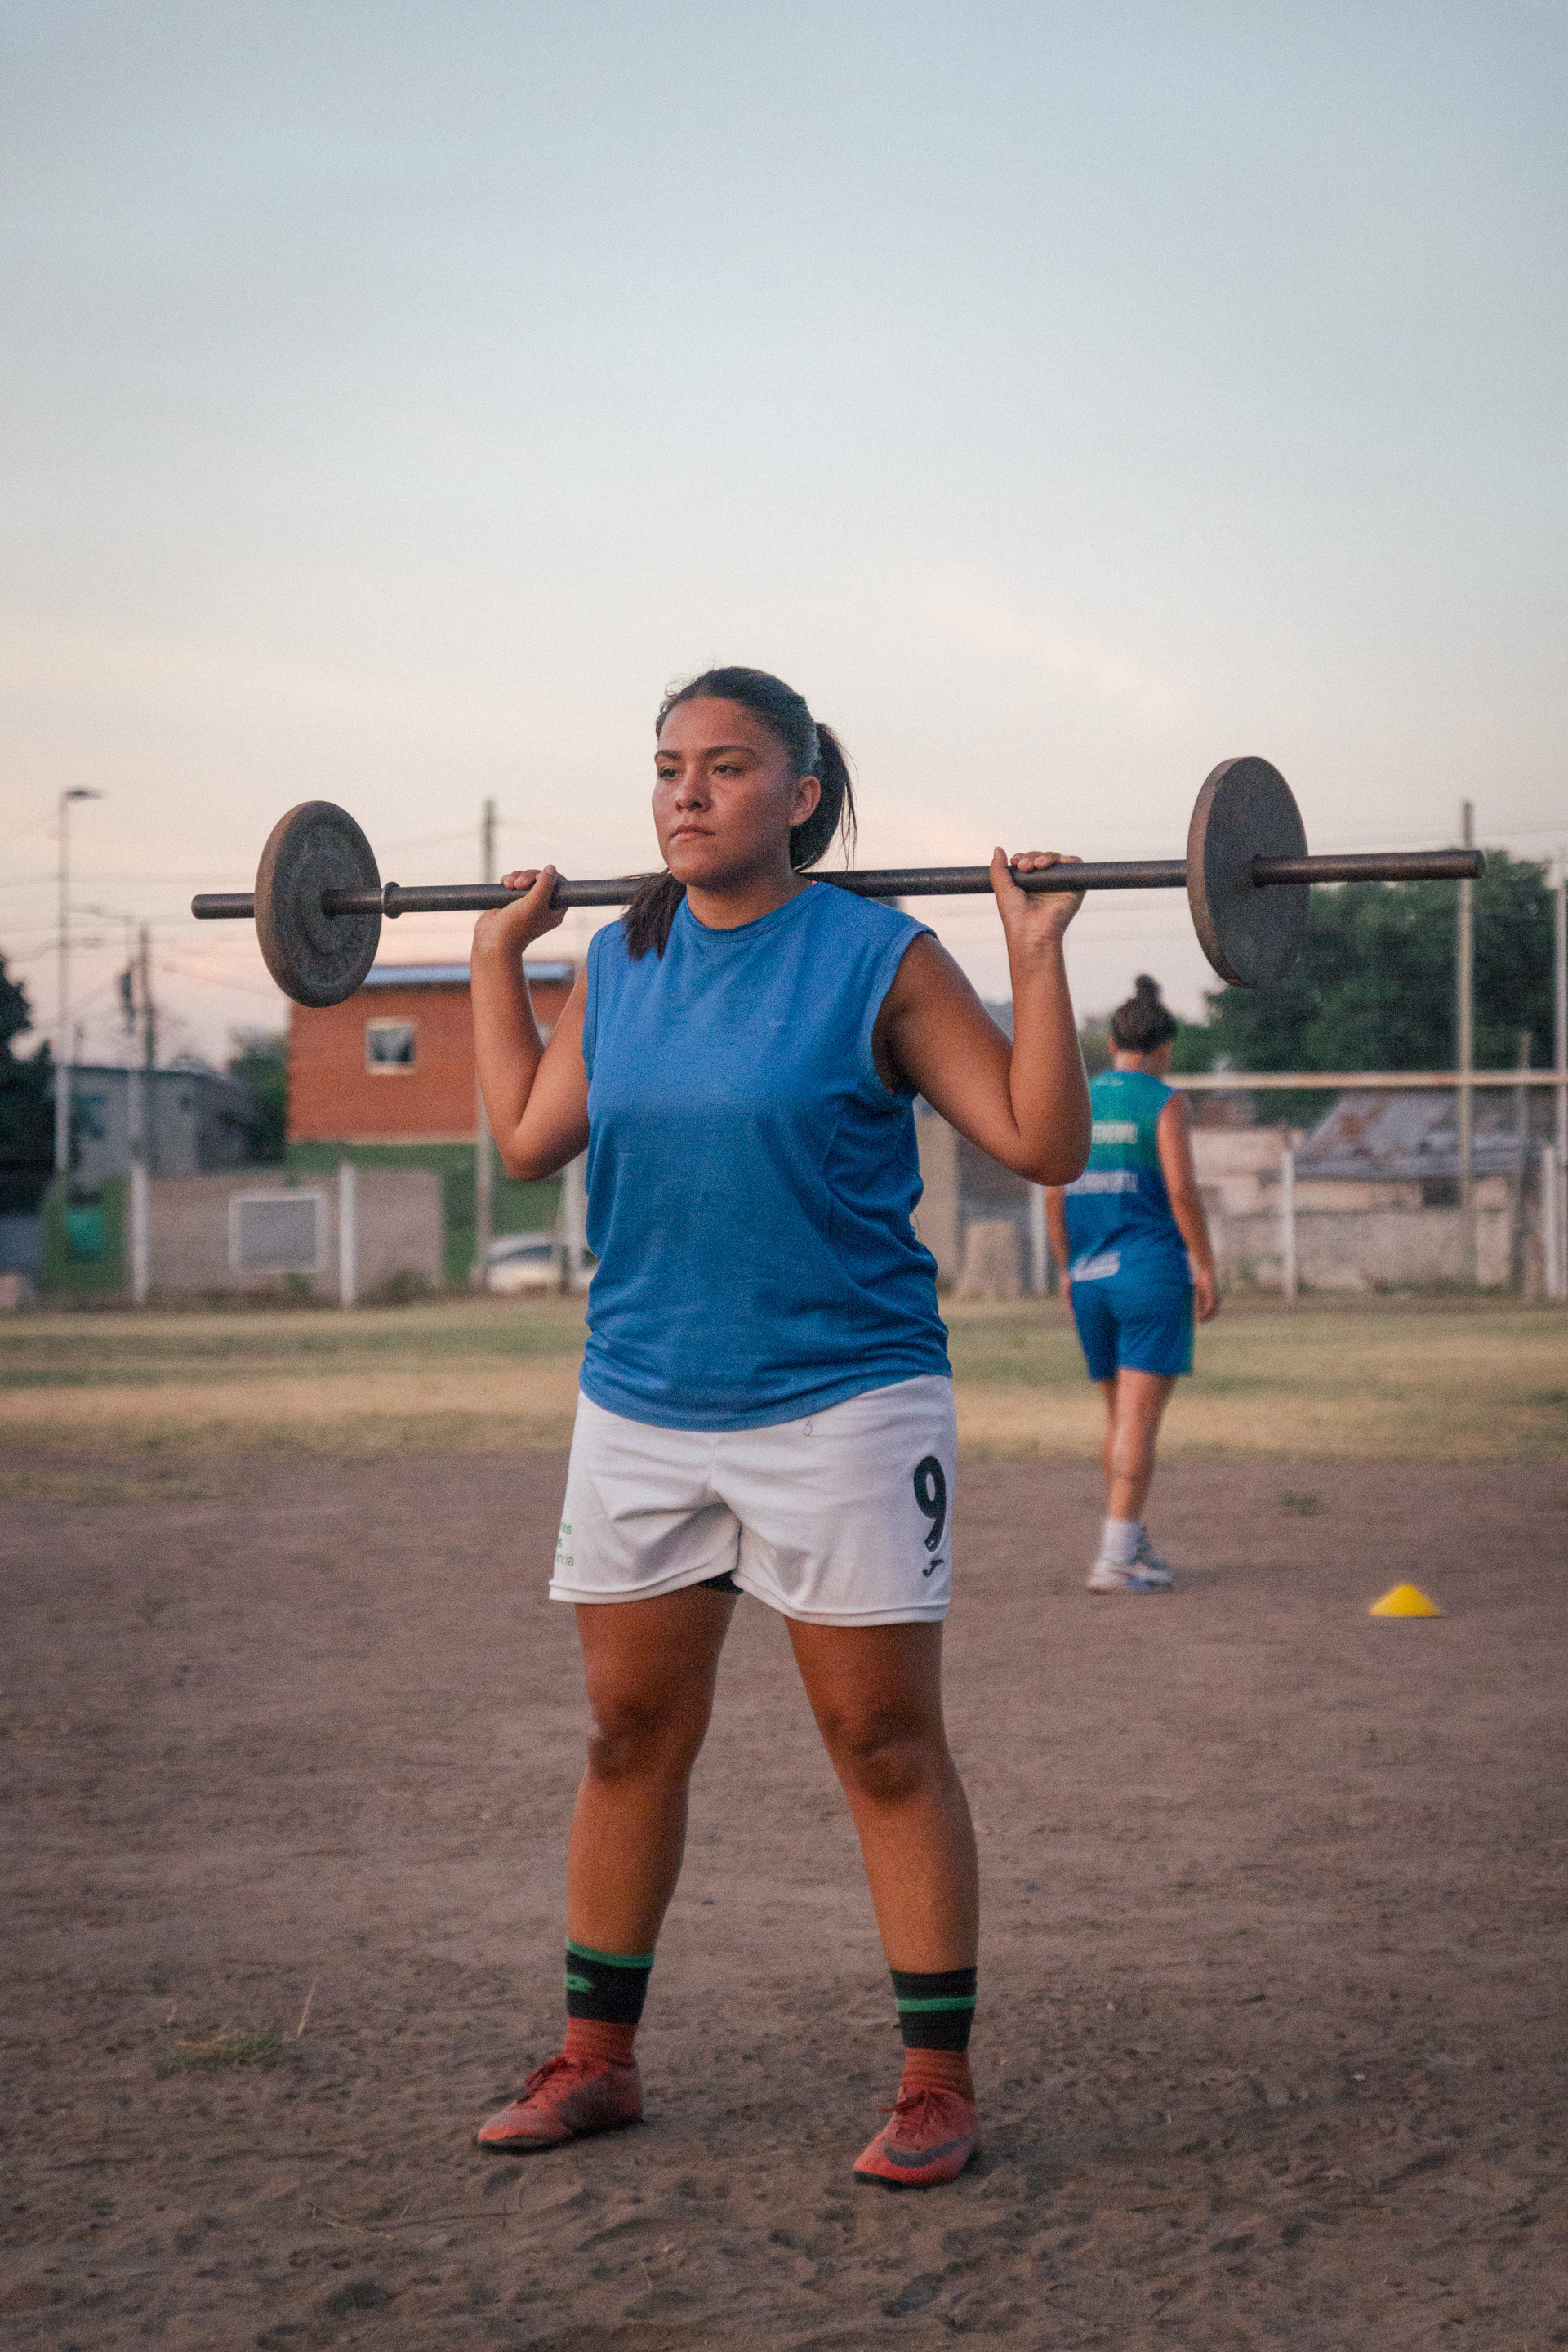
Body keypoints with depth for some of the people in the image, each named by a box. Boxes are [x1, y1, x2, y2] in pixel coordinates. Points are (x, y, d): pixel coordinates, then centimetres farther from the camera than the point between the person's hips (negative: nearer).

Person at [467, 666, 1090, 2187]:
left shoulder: (881, 961, -8)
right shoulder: (618, 964, 7)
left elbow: (1044, 1145, -9)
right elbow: (527, 1139, 16)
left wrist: (1038, 959, -15)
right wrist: (496, 961, 18)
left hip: (841, 1405, -5)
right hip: (640, 1406, 5)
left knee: (887, 1751, 1)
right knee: (628, 1738, 11)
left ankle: (938, 2086, 10)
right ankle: (594, 2060, 24)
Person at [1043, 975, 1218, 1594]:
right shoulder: (1164, 1103, -5)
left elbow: (1054, 1195, 8)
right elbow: (1182, 1190, -12)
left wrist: (1067, 1269, 16)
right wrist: (1206, 1268, -6)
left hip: (1090, 1278, 5)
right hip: (1152, 1270, -5)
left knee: (1121, 1414, 17)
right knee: (1140, 1419, -6)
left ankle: (1131, 1543, 24)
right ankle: (1116, 1558, -12)